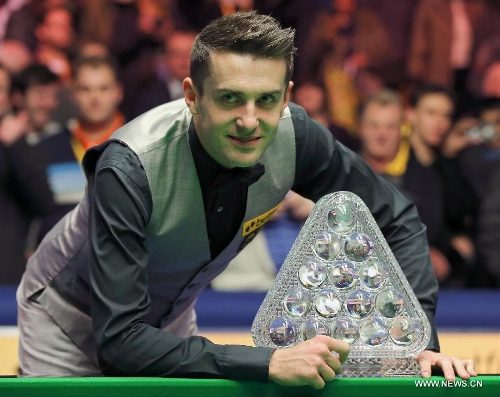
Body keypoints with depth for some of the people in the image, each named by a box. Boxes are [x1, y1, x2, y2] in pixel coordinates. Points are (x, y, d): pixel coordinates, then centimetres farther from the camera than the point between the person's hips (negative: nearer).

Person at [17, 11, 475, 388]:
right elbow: (120, 340, -44)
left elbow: (397, 221, -10)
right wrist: (269, 363, -51)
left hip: (169, 315, 5)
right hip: (71, 320, -4)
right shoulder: (131, 168, -39)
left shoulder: (293, 136, -25)